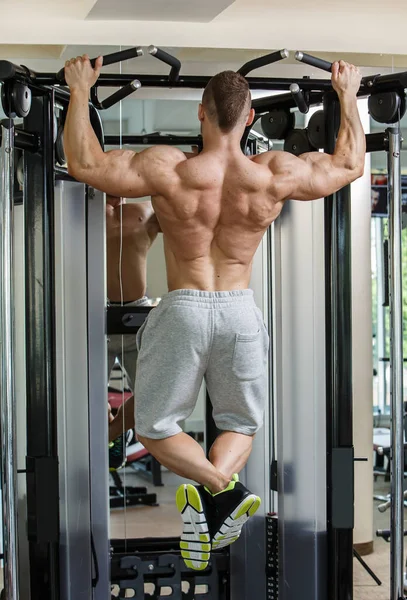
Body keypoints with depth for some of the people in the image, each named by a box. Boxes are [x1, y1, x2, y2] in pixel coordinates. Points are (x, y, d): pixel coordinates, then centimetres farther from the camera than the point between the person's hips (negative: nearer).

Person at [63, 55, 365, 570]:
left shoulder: (168, 170, -15)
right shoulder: (275, 176, -7)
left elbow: (84, 165, -11)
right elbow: (350, 165, 8)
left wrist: (80, 92, -1)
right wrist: (348, 97, 20)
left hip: (183, 310, -2)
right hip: (241, 311, 2)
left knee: (155, 428, 14)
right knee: (241, 423, 22)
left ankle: (224, 489, -10)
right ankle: (213, 504, -4)